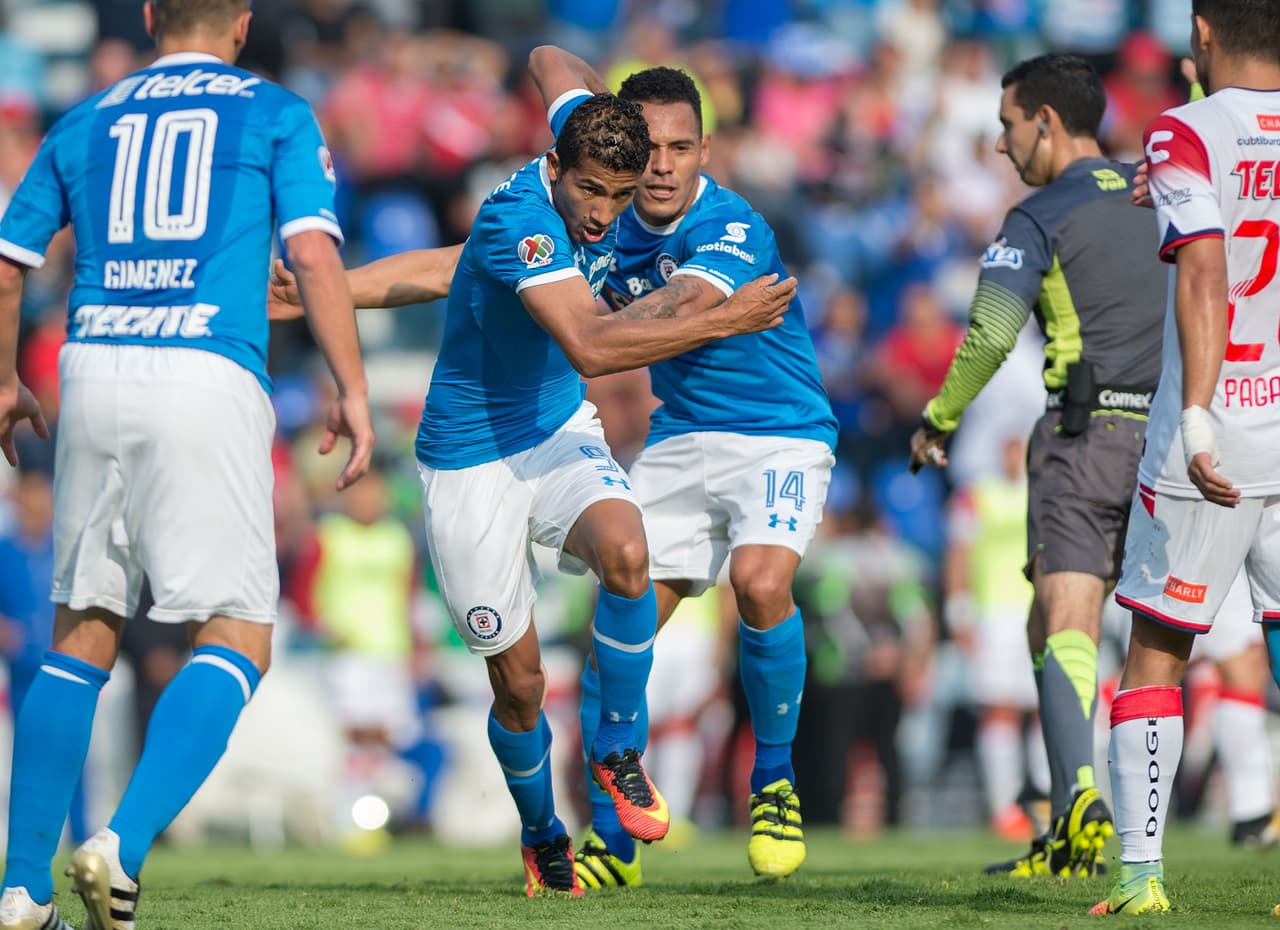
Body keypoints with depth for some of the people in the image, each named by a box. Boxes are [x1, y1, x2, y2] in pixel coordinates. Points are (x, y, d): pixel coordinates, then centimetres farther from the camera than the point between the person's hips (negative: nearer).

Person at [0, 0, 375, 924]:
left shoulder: (87, 122, 19)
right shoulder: (277, 115, 10)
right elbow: (314, 255, -3)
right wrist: (353, 391, 0)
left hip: (94, 366, 4)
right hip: (209, 376, -4)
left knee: (81, 638, 13)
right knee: (237, 642, -1)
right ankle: (122, 846, -21)